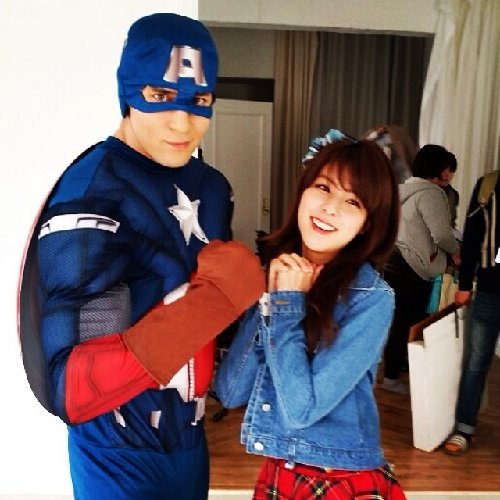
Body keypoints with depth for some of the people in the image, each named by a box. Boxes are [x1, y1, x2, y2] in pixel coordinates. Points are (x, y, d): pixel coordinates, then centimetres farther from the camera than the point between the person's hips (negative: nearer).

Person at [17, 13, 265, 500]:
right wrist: (207, 303, -34)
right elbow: (67, 391, -26)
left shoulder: (211, 187, -1)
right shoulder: (90, 197, -22)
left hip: (189, 437, 7)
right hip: (121, 455, -6)